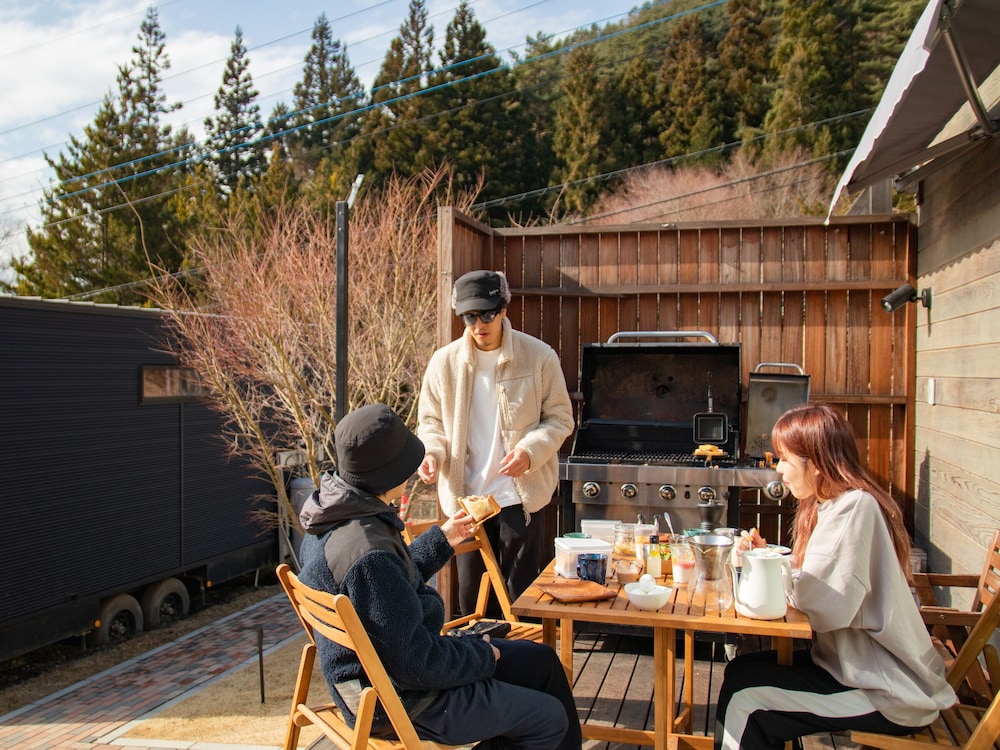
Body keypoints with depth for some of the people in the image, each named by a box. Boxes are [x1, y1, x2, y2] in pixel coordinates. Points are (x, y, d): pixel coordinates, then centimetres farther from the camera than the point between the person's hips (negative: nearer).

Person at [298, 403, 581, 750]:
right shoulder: (369, 554, -34)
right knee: (551, 720, 1)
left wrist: (440, 540, 15)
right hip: (396, 701, -10)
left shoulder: (333, 515, -2)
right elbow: (417, 663, -28)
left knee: (542, 661, 15)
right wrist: (482, 656, -12)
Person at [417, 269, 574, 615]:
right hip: (465, 496, 2)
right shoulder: (445, 361, -2)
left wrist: (531, 450, -19)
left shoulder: (539, 356, -7)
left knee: (522, 593, 10)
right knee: (470, 594, 14)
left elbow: (560, 418, -1)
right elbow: (431, 420, 9)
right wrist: (432, 453, -12)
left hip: (520, 495, -2)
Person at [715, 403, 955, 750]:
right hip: (856, 663, 9)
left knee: (745, 701, -15)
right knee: (739, 670, 3)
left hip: (889, 693, -9)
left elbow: (826, 606, -26)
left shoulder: (855, 506, -22)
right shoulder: (832, 504, 8)